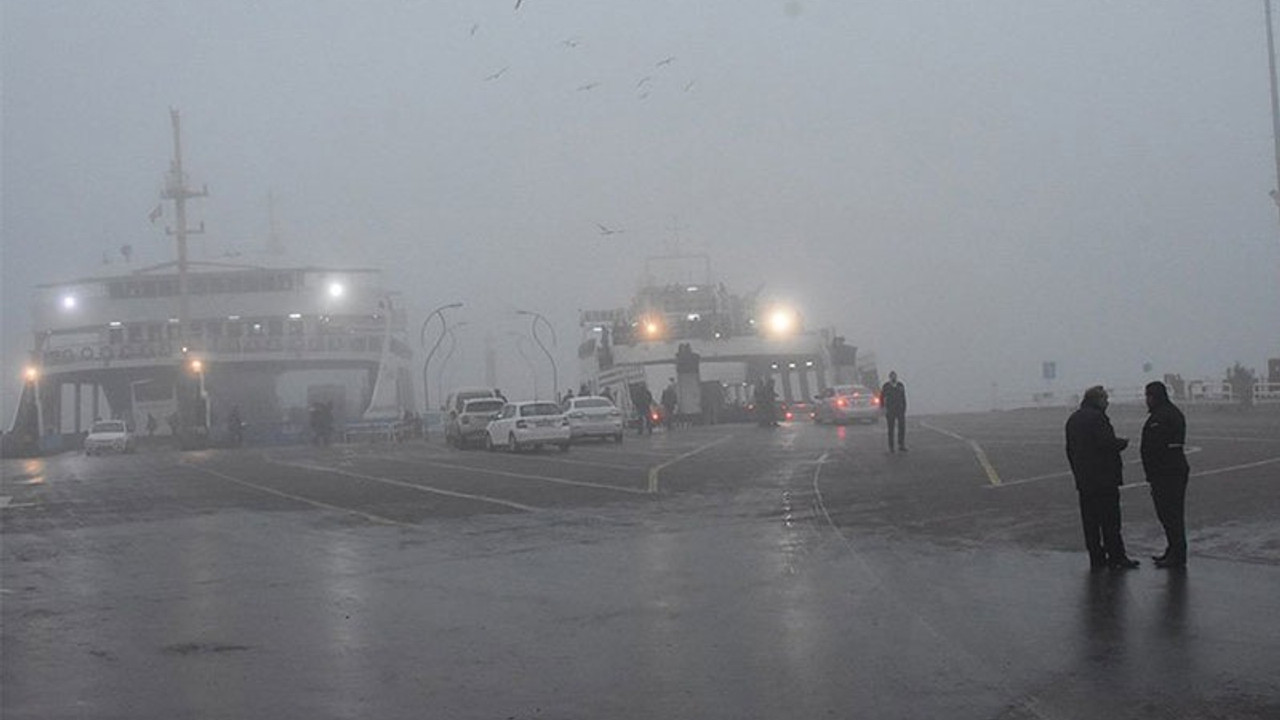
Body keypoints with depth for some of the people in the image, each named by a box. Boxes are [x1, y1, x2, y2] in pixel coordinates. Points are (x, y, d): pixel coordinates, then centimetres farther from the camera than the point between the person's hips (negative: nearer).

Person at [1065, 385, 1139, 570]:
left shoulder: (1073, 419, 15)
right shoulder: (1096, 417, -14)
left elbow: (1070, 449, 19)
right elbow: (1107, 443, -21)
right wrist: (1123, 442, -2)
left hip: (1083, 479, 8)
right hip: (1103, 478, -8)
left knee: (1090, 521, 8)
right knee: (1110, 520, -3)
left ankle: (1096, 558, 10)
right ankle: (1116, 557, -2)